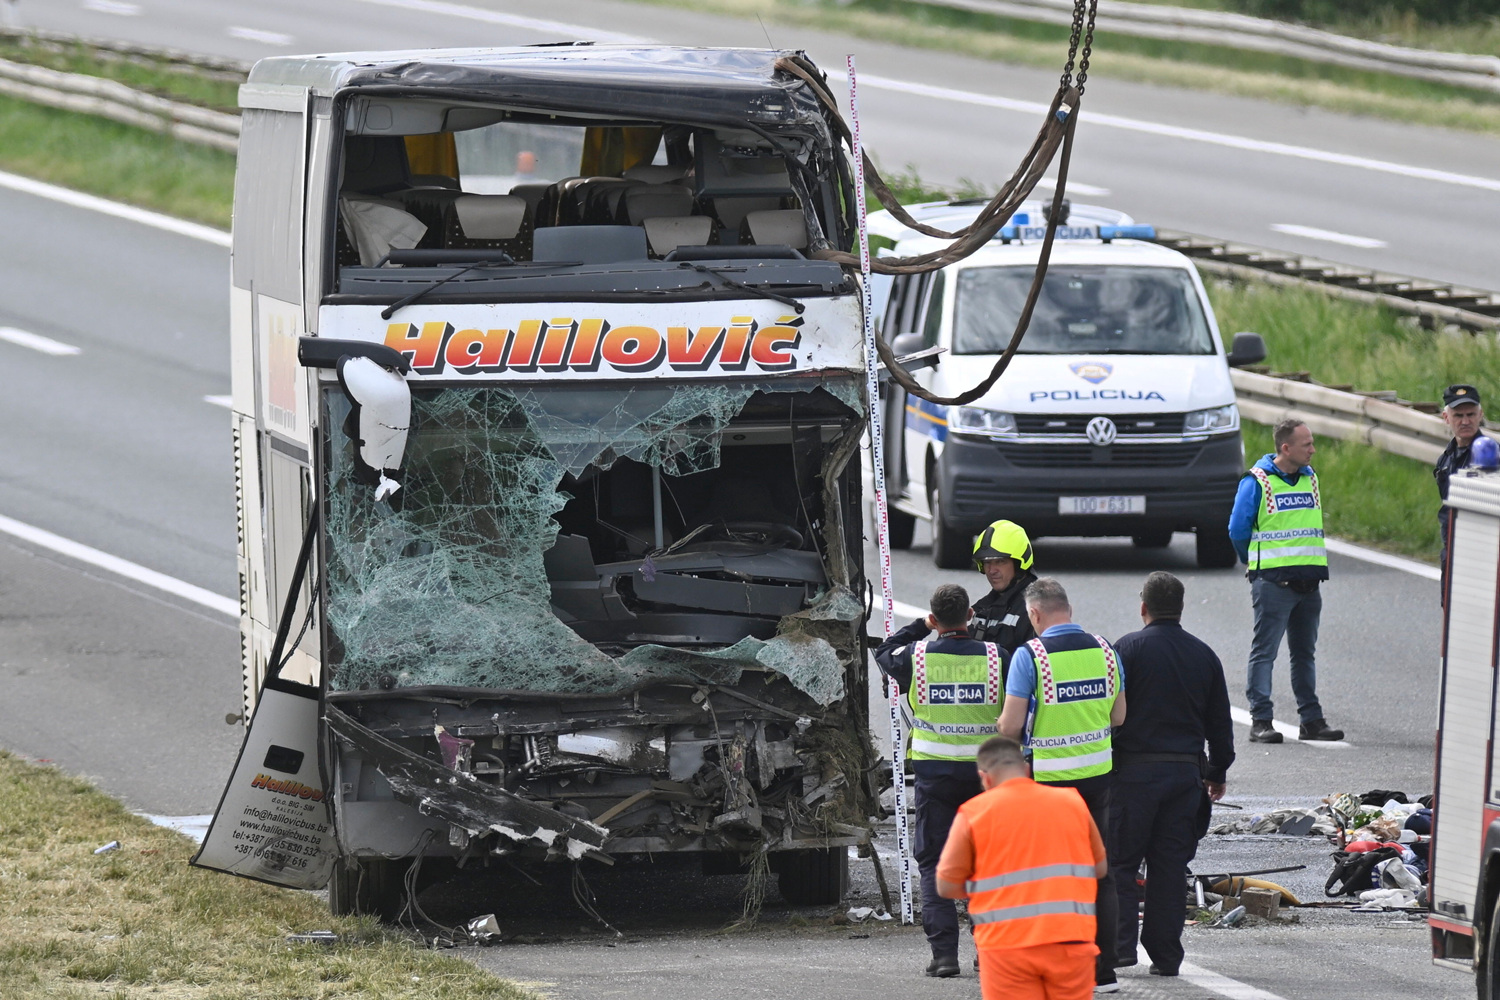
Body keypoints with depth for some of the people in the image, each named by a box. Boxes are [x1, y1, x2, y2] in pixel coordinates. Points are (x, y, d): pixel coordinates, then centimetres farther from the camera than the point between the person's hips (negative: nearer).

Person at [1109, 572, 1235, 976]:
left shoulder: (1129, 649, -5)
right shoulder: (1203, 655, 9)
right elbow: (1220, 721, 16)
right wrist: (1218, 772, 27)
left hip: (1135, 769, -4)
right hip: (1186, 771, 4)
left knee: (1120, 861, 2)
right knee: (1170, 866, 7)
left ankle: (1119, 944, -8)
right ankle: (1166, 954, 6)